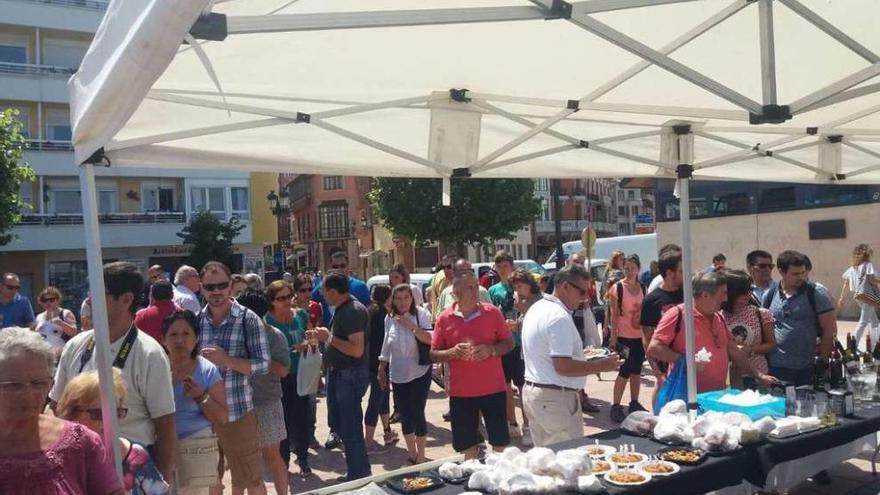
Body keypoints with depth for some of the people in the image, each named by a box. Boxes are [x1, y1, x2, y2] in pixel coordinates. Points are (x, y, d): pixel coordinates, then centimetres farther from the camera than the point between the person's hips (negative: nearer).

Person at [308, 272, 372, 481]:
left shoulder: (354, 311, -21)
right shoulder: (341, 309, 10)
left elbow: (357, 350, -28)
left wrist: (329, 337, -23)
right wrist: (321, 336, 8)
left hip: (350, 375, -11)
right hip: (338, 373, 11)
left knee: (350, 428, -2)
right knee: (337, 423, 19)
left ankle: (359, 478, 12)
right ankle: (356, 473, 32)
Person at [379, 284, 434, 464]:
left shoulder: (421, 314, -9)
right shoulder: (390, 319, 3)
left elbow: (430, 339, -19)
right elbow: (386, 346, 13)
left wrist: (411, 325, -26)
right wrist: (382, 368, 14)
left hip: (419, 373, -4)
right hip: (398, 375, 4)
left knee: (417, 413, -2)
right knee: (405, 415, 10)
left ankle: (420, 456, 13)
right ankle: (412, 453, 28)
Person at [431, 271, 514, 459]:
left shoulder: (492, 312, -2)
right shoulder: (444, 319, -1)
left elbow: (509, 343, 3)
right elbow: (434, 354, 3)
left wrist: (490, 350, -16)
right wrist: (452, 353, -16)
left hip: (493, 389, -1)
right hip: (460, 392, 1)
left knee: (500, 443, 6)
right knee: (467, 446, 11)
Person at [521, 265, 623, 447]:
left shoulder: (536, 308, 11)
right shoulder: (559, 317, -19)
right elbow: (563, 367, -24)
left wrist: (580, 356, 18)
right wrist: (601, 365, -14)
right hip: (555, 397, -10)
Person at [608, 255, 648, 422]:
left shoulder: (642, 288, 7)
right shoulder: (617, 288, -8)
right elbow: (614, 314, -9)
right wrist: (613, 336, -13)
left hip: (640, 336, 5)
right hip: (624, 336, -5)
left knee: (636, 371, 13)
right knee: (625, 371, -4)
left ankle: (634, 404, 24)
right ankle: (615, 407, 3)